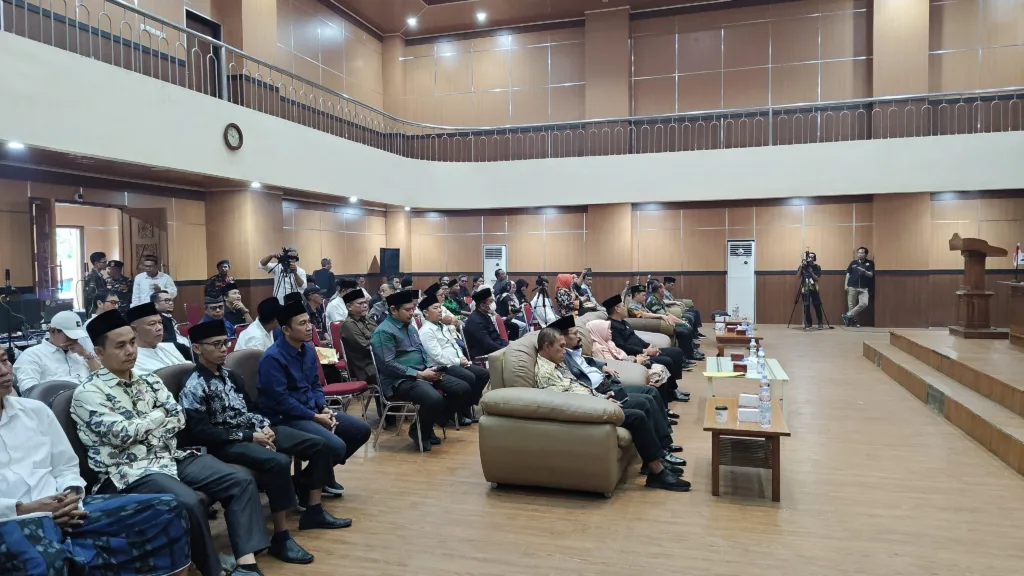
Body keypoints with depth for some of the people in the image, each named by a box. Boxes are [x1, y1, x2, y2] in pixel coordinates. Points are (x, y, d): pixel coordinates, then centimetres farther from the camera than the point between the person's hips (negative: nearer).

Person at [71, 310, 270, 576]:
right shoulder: (87, 393, -3)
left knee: (241, 481, -10)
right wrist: (159, 415, 0)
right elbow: (121, 434, -14)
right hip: (129, 471, -7)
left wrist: (140, 430, -8)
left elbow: (178, 418, 7)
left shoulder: (149, 381, 15)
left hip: (171, 457, 7)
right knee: (189, 502, -33)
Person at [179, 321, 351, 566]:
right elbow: (201, 433, -18)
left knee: (317, 445, 0)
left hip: (255, 431, 9)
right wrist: (248, 436, -19)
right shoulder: (193, 387, -12)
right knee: (278, 462, -36)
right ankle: (281, 538, -24)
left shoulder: (229, 375, 13)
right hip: (226, 443, -9)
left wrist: (264, 427, -2)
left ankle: (313, 511, 11)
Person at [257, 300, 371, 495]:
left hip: (313, 410, 9)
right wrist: (315, 417, -18)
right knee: (336, 446, -26)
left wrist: (324, 408, -3)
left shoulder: (308, 349, 6)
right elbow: (281, 400, -22)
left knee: (361, 429, 4)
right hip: (285, 418, -9)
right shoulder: (272, 358, -19)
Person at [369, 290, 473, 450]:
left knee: (463, 389, -2)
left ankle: (430, 424, 10)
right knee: (434, 399, -35)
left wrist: (432, 368, 1)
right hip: (399, 380, -9)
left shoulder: (410, 327, 18)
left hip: (423, 373, 9)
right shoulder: (383, 332, -11)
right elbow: (388, 365, -20)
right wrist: (419, 374, -20)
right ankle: (420, 432, -3)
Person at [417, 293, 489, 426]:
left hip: (456, 363, 9)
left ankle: (467, 407, 5)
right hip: (441, 367, -9)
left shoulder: (444, 326, 18)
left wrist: (462, 358, -2)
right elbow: (438, 356, -19)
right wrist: (458, 361, -12)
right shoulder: (426, 331, -12)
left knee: (484, 374, -2)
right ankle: (461, 412, -12)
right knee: (469, 378, -30)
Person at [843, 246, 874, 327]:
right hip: (852, 287, 1)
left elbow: (871, 275, -1)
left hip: (864, 288, -1)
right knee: (851, 305, 0)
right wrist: (846, 285, 2)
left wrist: (864, 271, -20)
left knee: (864, 303, -17)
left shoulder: (870, 263, 6)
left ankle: (848, 315, -8)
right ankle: (853, 320, 11)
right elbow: (848, 274, 10)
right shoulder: (853, 263, 10)